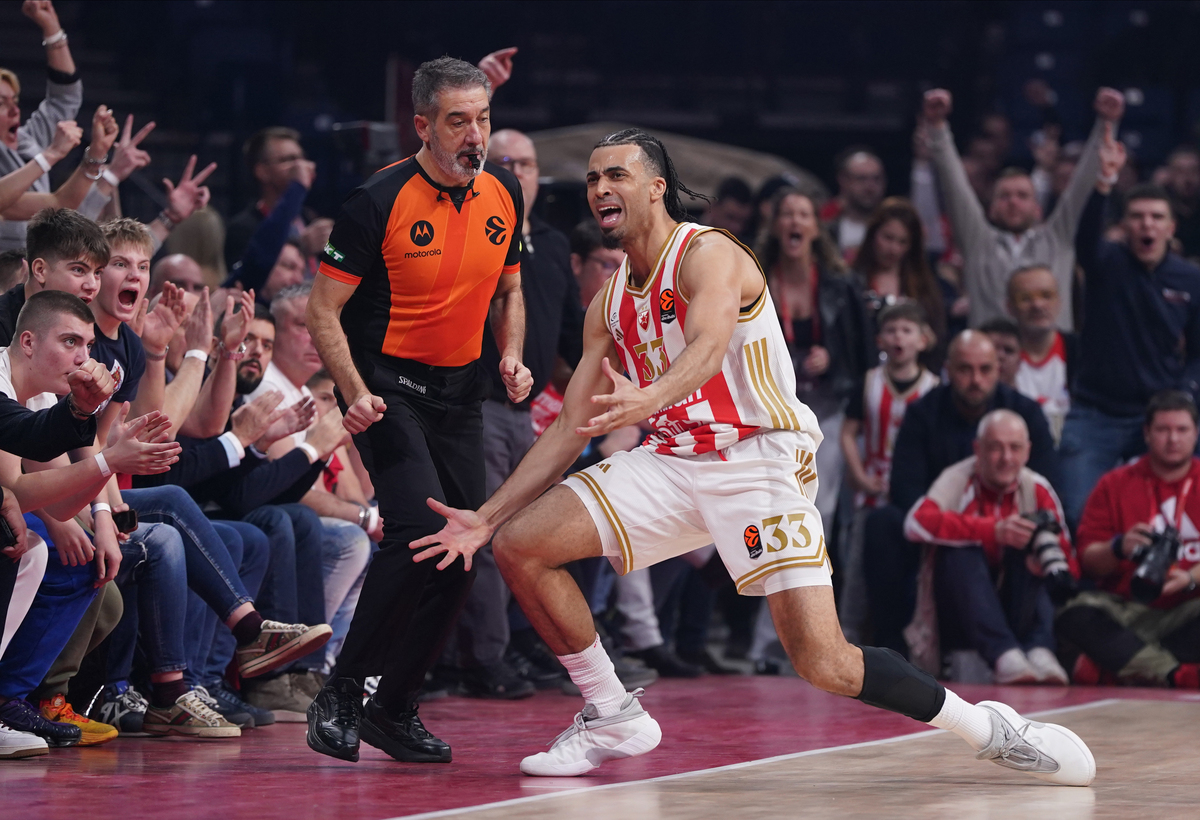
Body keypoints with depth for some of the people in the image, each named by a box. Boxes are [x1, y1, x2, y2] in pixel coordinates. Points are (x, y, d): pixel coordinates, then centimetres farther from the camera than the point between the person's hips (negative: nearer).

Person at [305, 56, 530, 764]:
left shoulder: (504, 193, 2)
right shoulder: (381, 200, -15)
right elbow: (324, 310, -12)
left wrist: (512, 358, 0)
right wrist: (356, 393, -24)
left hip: (461, 391, 6)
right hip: (388, 383, -6)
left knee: (463, 548, 1)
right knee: (419, 529, -24)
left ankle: (395, 706, 15)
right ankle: (340, 696, -13)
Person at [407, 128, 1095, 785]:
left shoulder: (708, 253, -10)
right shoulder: (610, 304, 13)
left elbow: (708, 348, -31)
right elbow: (571, 430, 16)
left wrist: (648, 400, -53)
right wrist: (485, 517, 9)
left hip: (759, 459, -7)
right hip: (674, 462, 7)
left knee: (825, 663, -20)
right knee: (519, 545, -8)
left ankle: (988, 727, -1)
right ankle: (613, 718, 6)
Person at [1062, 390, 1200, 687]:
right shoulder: (1115, 485, 12)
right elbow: (1088, 560, 4)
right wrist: (1118, 548, -18)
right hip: (1126, 608, 1)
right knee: (1076, 615, -30)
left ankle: (1112, 667, -35)